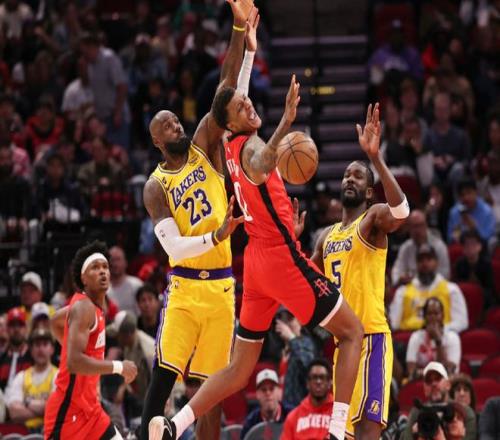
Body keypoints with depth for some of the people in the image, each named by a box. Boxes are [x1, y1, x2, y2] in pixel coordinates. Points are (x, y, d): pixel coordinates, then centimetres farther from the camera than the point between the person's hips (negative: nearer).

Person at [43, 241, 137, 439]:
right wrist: (118, 367, -23)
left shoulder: (92, 305, 11)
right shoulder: (83, 308, -18)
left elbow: (56, 320, 33)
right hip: (68, 408, -10)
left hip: (89, 406, 10)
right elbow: (74, 362, -30)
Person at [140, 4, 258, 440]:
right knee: (164, 376, -14)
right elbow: (173, 245, -13)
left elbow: (227, 90, -3)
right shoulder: (156, 187, -1)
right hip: (184, 288, -3)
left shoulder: (204, 149, 7)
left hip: (221, 287, 3)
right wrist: (216, 237, -29)